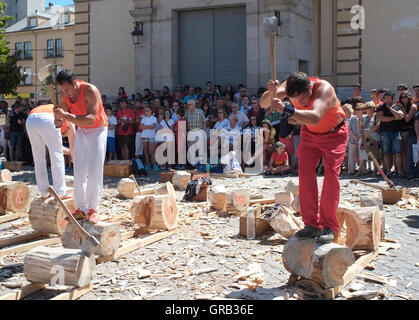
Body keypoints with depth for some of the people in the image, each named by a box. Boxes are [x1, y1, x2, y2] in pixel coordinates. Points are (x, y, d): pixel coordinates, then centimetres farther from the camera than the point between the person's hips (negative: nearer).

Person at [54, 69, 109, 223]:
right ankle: (81, 209, 6)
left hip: (98, 130, -6)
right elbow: (61, 116, 2)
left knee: (94, 171, -10)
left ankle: (92, 210, -6)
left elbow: (90, 119, -39)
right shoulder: (62, 94, -11)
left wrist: (66, 116, -45)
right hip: (81, 130, 6)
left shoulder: (90, 91, -29)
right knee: (79, 171, 2)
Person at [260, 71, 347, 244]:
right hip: (309, 133, 4)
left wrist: (286, 110, -65)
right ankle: (311, 224, -3)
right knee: (305, 172, -8)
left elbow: (315, 118, -55)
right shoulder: (289, 86, -22)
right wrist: (271, 92, -49)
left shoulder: (324, 89, -37)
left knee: (331, 174, -15)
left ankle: (329, 226, -9)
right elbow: (264, 104, -28)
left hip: (334, 134, -4)